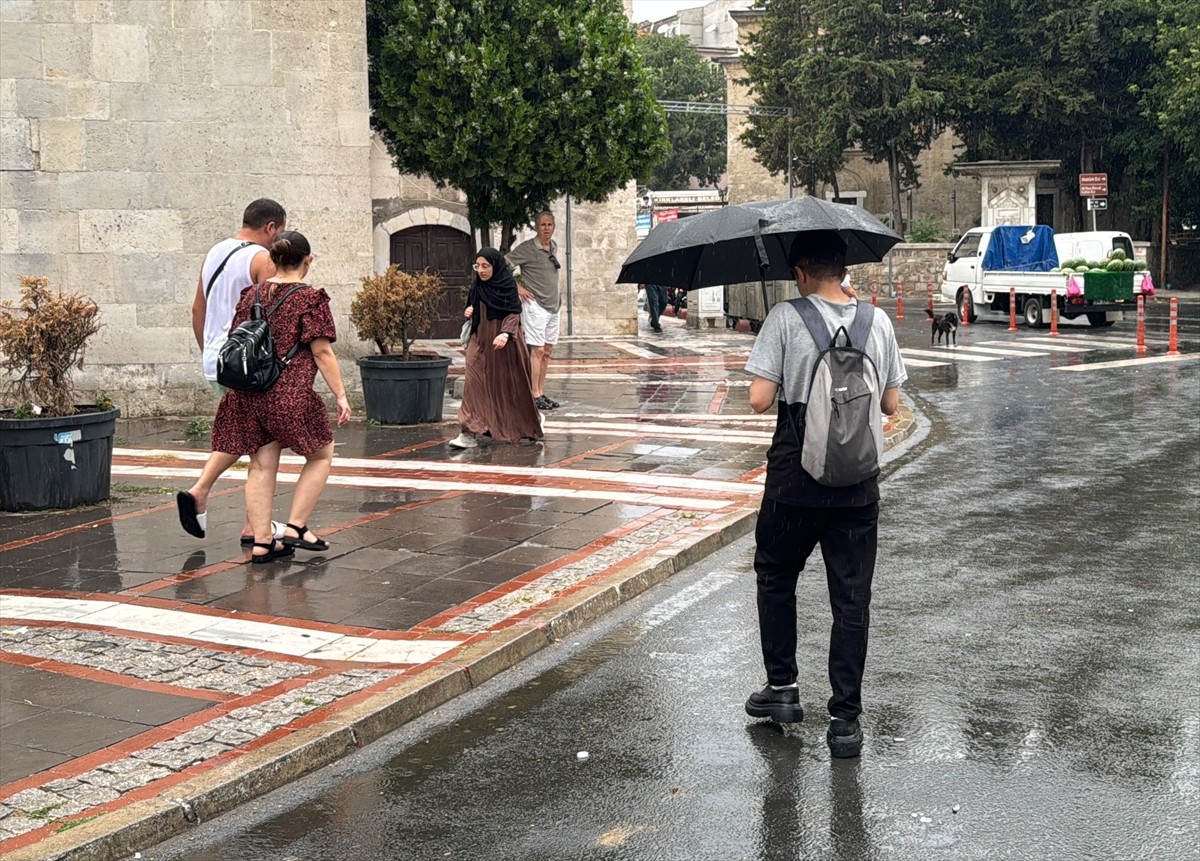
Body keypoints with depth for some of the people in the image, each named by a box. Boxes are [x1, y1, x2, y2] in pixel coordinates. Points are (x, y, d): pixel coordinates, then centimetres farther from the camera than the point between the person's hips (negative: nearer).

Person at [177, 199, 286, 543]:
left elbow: (197, 310, 17)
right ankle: (253, 527, 6)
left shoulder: (213, 253, 13)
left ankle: (198, 491, 5)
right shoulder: (262, 258, -11)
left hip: (215, 361, 8)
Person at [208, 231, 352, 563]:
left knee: (262, 465, 10)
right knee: (321, 455, 13)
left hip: (249, 394, 6)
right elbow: (322, 352, -10)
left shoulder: (252, 295, 10)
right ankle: (296, 527, 8)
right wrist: (340, 395, -5)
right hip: (290, 395, -6)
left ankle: (262, 542, 10)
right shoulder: (311, 298, -6)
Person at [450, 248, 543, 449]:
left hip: (503, 341, -5)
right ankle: (470, 432, -11)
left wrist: (505, 333, -32)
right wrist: (469, 312, -4)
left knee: (509, 384, 9)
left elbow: (514, 313, -15)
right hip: (481, 339, 5)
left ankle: (531, 422, 33)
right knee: (476, 382, -8)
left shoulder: (507, 285, -11)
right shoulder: (478, 285, 6)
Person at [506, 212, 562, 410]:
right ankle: (535, 396, -6)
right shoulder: (527, 248, -11)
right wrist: (517, 288, -14)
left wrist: (558, 292, 15)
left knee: (547, 351, 10)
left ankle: (541, 393, 16)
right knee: (537, 350, -9)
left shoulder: (554, 246, 12)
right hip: (535, 305, -8)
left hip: (553, 305, 8)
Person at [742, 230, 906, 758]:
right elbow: (890, 404, 7)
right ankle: (846, 719, 6)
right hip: (858, 483, 2)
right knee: (851, 598, 6)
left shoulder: (786, 318, -10)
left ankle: (782, 688, 24)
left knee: (775, 576, 21)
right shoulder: (878, 323, 2)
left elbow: (759, 400, -13)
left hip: (794, 481, -2)